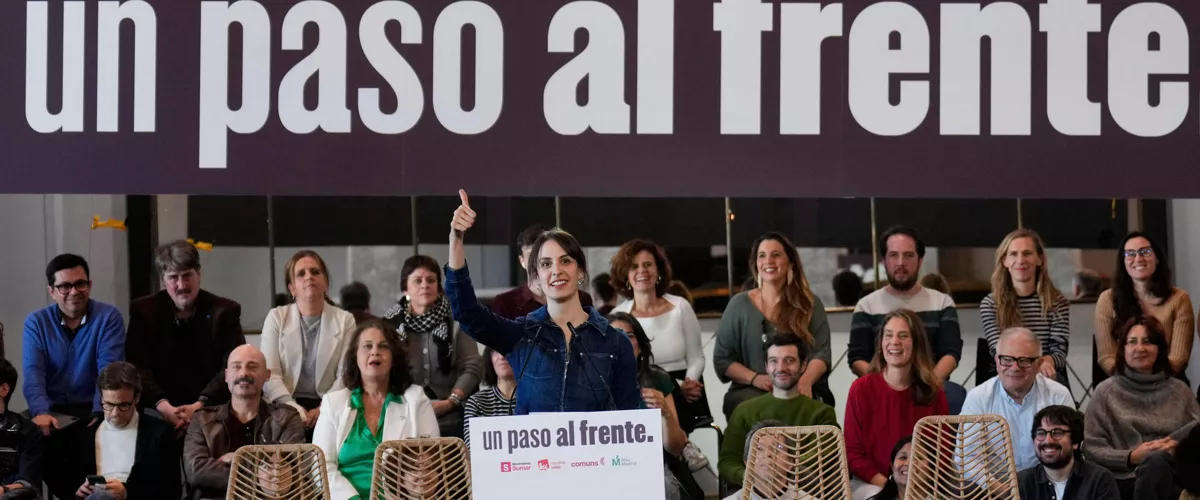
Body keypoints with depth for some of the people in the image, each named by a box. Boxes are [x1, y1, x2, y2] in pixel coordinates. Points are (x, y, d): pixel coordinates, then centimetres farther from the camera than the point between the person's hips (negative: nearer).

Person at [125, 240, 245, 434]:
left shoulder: (224, 311, 3)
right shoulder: (143, 310, 6)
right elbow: (138, 367, -3)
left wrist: (200, 406, -19)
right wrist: (163, 406, -19)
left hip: (211, 411, -1)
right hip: (160, 413, 1)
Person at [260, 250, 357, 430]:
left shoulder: (345, 320, 8)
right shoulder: (276, 317, 9)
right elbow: (269, 374, -1)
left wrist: (322, 409, -16)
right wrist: (295, 410, -16)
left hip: (327, 409, 1)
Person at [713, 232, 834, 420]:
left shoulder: (810, 304, 11)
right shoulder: (739, 304, 10)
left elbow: (822, 353, 3)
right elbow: (722, 359, 8)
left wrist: (805, 382, -19)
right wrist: (755, 379, -10)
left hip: (801, 391, 0)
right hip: (750, 391, 0)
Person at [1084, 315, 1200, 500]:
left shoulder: (1179, 390, 19)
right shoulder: (1106, 391, 11)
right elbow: (1091, 447, 5)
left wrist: (1178, 448, -8)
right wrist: (1131, 457, -9)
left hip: (1176, 471, 1)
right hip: (1128, 478, -1)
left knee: (1158, 460, -37)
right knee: (1156, 460, -37)